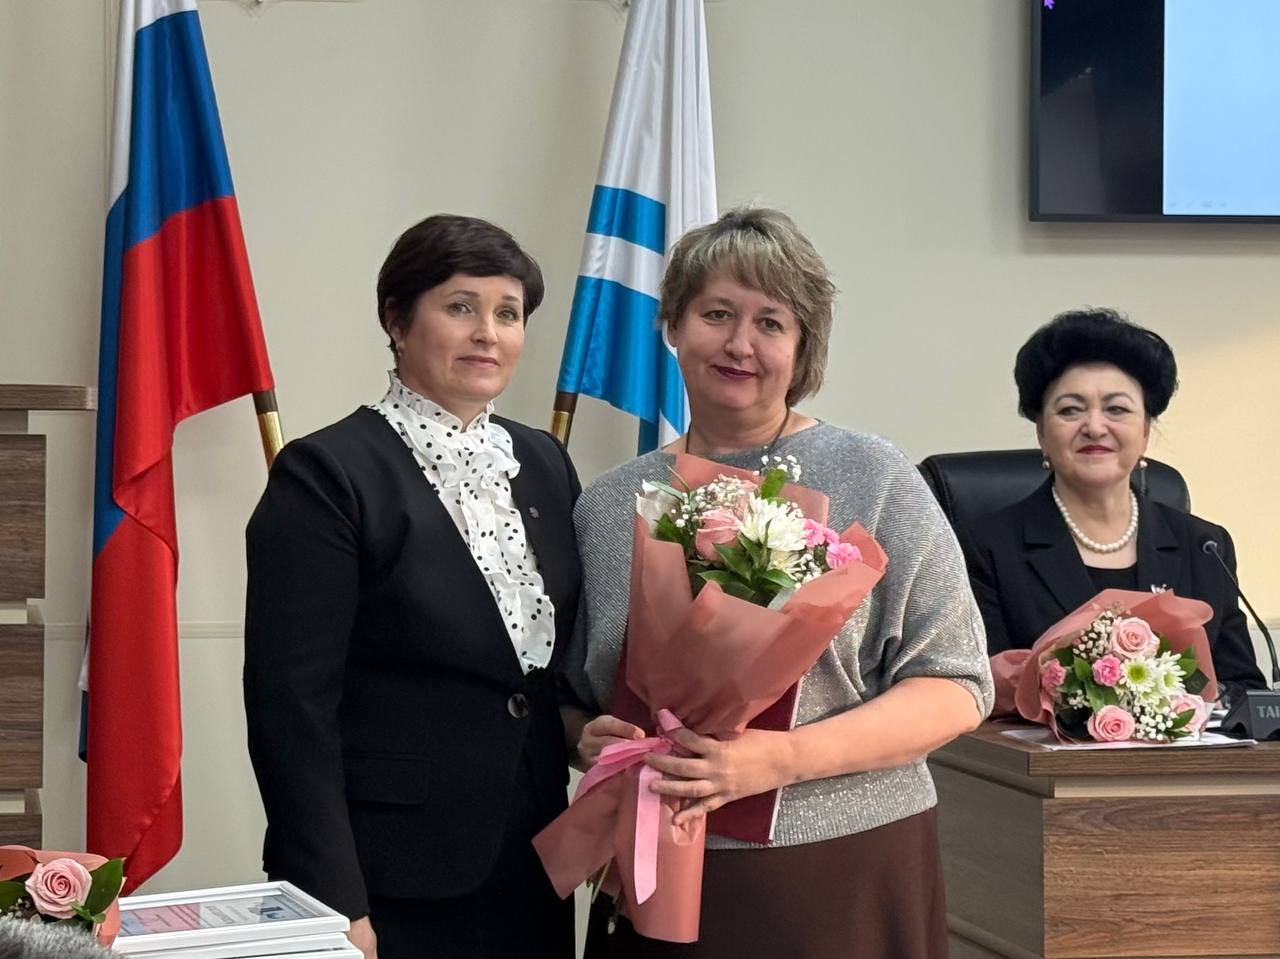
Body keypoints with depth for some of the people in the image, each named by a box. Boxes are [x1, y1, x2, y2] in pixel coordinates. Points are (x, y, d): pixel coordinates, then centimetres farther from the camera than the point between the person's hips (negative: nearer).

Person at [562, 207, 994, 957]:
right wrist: (591, 742, -9)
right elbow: (575, 700, 14)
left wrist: (783, 758, -19)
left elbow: (956, 686, -7)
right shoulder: (608, 507, 6)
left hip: (844, 876, -2)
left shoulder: (874, 479, -3)